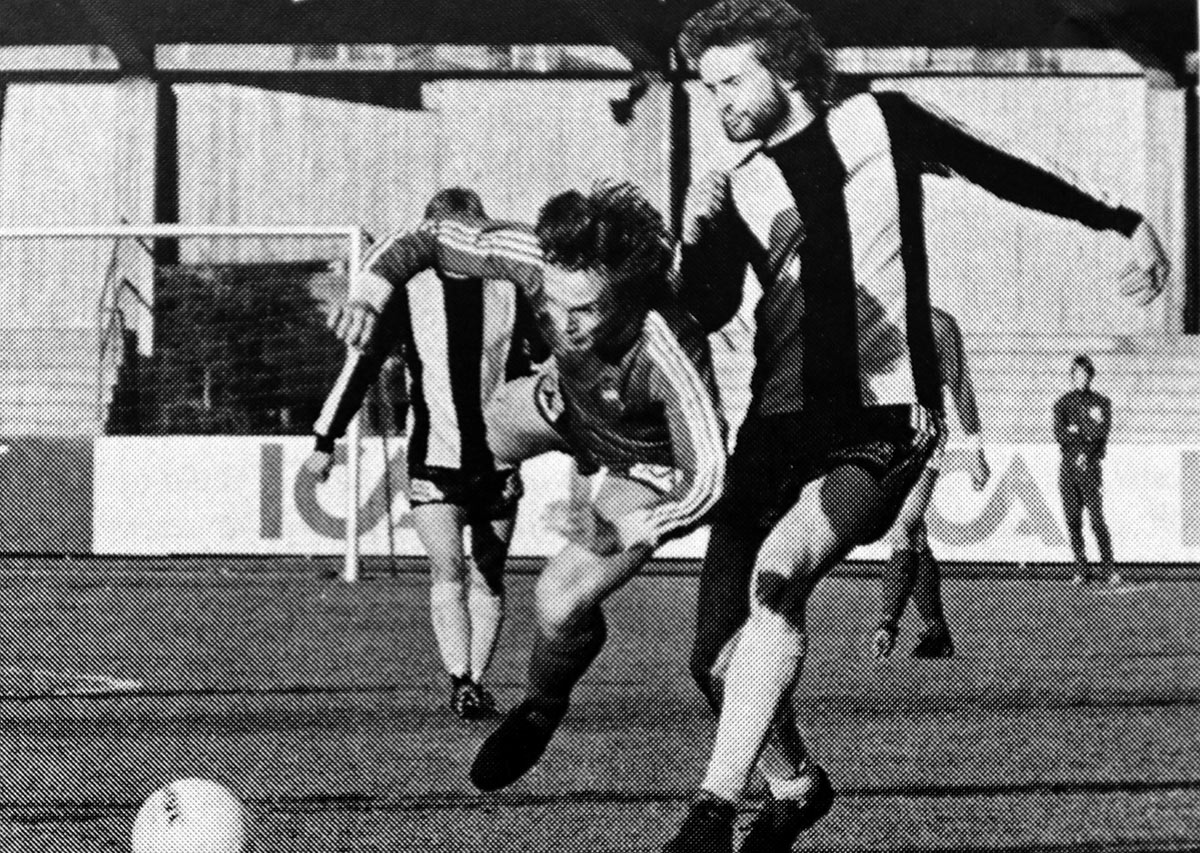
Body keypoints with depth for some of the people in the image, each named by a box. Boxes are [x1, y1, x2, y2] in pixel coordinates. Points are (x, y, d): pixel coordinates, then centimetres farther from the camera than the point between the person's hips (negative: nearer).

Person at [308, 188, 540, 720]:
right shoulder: (409, 292, -3)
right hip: (433, 458, -2)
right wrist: (326, 441, 2)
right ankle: (461, 682, -20)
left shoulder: (512, 289, 0)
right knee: (447, 572, -14)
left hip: (499, 459, 2)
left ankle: (476, 683, 16)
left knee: (488, 578, 6)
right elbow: (362, 364, 2)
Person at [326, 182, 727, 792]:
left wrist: (618, 533, -57)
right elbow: (432, 239, -18)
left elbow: (707, 482, -43)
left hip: (649, 468, -5)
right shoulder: (537, 259, -36)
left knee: (560, 602, -19)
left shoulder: (670, 354, -47)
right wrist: (373, 295, -35)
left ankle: (542, 709, 17)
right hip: (568, 404, 5)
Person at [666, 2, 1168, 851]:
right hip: (779, 429, 4)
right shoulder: (739, 192, 10)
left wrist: (1123, 223, 19)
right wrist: (695, 240, -22)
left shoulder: (880, 124, 6)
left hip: (883, 425, -4)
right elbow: (703, 317, -2)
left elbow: (999, 170, 16)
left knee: (778, 571, -30)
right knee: (720, 660, -3)